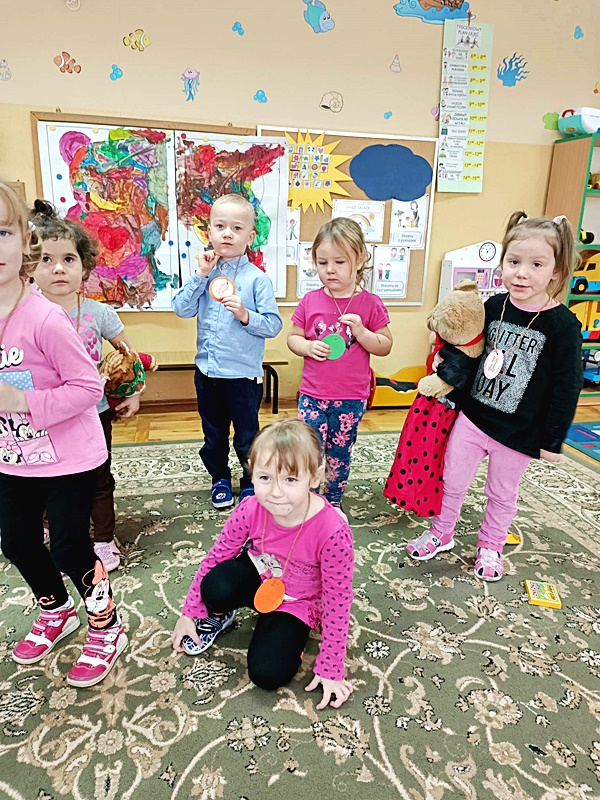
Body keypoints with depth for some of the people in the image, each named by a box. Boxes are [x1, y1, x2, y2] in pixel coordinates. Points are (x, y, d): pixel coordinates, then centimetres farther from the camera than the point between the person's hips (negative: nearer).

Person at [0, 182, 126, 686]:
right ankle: (57, 612, 48)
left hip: (67, 458, -7)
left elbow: (88, 385, -22)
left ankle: (107, 628, 29)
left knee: (70, 549, 2)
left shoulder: (44, 319, -23)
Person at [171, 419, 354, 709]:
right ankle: (218, 617, 6)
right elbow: (217, 555, -9)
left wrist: (330, 669, -14)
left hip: (297, 603, -2)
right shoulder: (250, 511, -25)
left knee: (267, 674, -21)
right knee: (217, 586, -29)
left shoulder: (333, 533, -34)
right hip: (257, 578, 3)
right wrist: (189, 613, -2)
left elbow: (337, 601, -21)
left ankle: (289, 635, 12)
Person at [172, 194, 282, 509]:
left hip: (243, 373, -4)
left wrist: (245, 315, -27)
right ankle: (220, 478, 40)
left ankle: (250, 483, 32)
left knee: (246, 436, 11)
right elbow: (181, 308, -5)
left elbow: (273, 325, -11)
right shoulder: (205, 272, 2)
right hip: (206, 371, 4)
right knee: (213, 434, 20)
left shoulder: (257, 278, -10)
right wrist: (200, 275, -12)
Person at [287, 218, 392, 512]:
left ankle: (334, 500, 34)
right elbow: (293, 337, 8)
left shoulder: (370, 304, -5)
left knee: (340, 453, 13)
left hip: (351, 398, -1)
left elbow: (385, 346, -2)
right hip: (312, 394, 1)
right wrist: (308, 347, -14)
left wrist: (361, 332, -19)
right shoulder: (310, 301, -1)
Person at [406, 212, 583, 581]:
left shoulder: (562, 325, -15)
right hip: (472, 418, 3)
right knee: (453, 481, 14)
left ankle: (490, 545, 41)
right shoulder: (493, 307, -5)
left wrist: (552, 440, -8)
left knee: (503, 494, 17)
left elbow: (567, 387, -11)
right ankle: (442, 533, 38)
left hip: (519, 433, -3)